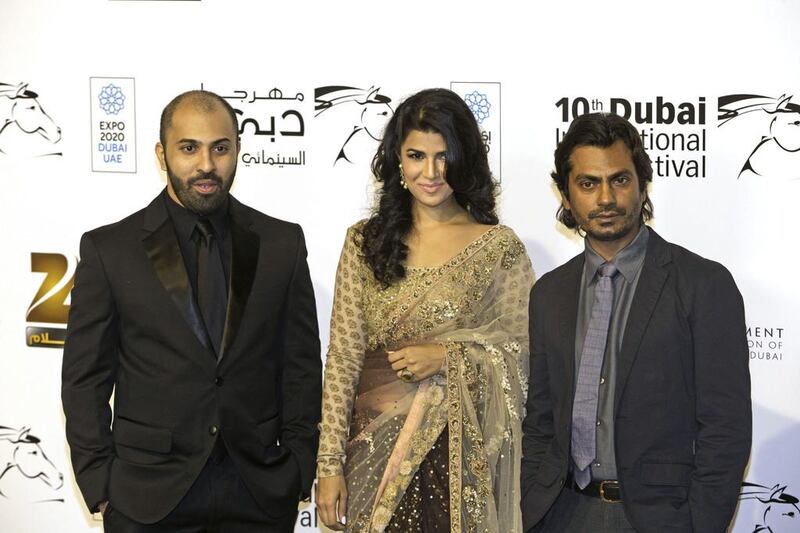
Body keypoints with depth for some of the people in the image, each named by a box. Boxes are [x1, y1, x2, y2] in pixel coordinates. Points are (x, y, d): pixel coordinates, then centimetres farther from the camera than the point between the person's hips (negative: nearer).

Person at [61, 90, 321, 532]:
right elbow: (86, 378, 0)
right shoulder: (108, 248, -1)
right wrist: (100, 485, -4)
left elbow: (302, 365, 6)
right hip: (148, 496, -1)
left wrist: (298, 470, 1)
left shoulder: (282, 243, 4)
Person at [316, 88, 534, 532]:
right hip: (375, 451, 2)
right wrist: (330, 464, -3)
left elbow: (527, 352, 0)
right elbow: (343, 357, 1)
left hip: (458, 451, -1)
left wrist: (448, 357, -15)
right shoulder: (365, 242, 4)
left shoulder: (500, 247, -1)